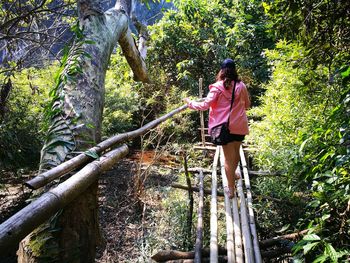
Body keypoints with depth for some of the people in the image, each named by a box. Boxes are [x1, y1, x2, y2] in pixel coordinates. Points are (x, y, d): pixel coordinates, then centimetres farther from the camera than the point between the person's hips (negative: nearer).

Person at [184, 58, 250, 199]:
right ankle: (233, 173, 50)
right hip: (240, 126, 3)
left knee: (228, 157, 5)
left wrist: (190, 103, 2)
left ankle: (231, 189, 16)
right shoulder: (241, 85, 2)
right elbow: (247, 105, 13)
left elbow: (205, 105, -13)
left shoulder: (217, 87, -9)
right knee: (236, 151, 25)